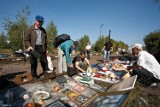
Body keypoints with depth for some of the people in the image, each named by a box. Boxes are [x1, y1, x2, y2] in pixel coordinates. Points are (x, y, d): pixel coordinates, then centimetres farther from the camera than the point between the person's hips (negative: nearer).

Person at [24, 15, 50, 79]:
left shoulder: (43, 30, 14)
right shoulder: (30, 29, 1)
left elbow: (45, 40, 18)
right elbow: (26, 39, 0)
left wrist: (45, 48, 14)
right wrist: (29, 46, -15)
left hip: (41, 47, 3)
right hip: (34, 48, -3)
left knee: (44, 61, 3)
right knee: (34, 62, 5)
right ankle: (34, 75, 17)